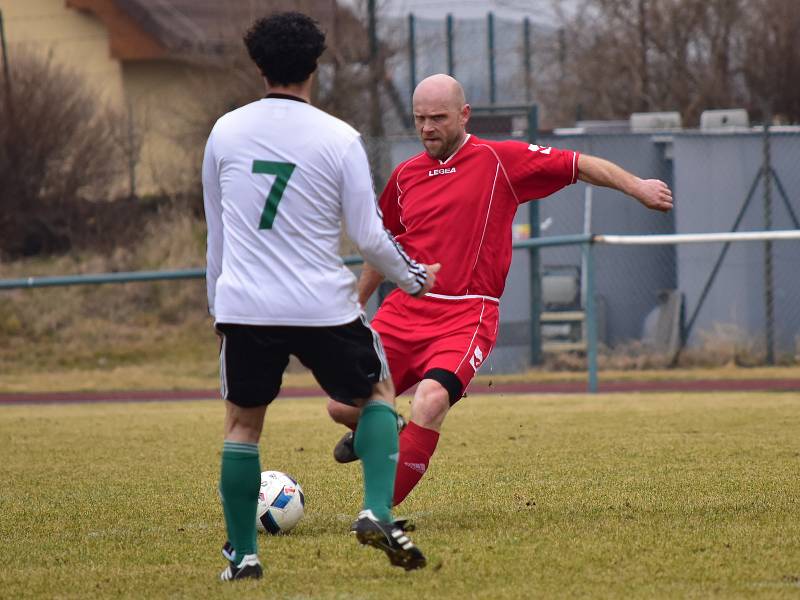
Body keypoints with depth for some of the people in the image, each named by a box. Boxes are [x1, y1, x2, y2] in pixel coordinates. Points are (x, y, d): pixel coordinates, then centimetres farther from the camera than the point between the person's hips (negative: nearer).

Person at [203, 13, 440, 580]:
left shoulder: (225, 133, 3)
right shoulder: (339, 139, -7)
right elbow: (368, 236, -5)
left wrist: (217, 302, 25)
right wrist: (415, 277, 13)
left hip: (244, 304, 2)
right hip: (323, 308, -2)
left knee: (242, 423, 17)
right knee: (378, 392, 20)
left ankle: (242, 554, 14)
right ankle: (377, 513, 2)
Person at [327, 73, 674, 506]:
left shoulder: (500, 160, 0)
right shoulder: (405, 176, 14)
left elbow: (579, 165, 1)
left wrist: (637, 187, -10)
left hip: (466, 317, -5)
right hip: (405, 309, 5)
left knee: (431, 400, -30)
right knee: (342, 406, -2)